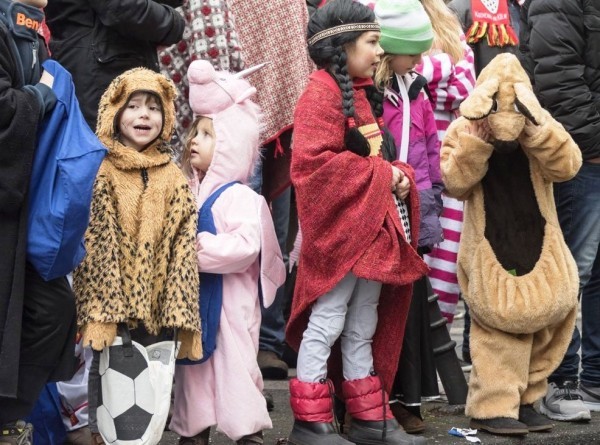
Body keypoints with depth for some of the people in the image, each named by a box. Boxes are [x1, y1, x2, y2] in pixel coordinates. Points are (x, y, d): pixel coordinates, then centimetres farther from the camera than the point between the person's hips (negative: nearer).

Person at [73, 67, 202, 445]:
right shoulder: (101, 174, -4)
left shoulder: (175, 179, 6)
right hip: (109, 293, -3)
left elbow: (182, 249, 1)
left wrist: (177, 309, -7)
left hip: (155, 298, 3)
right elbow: (93, 243, -9)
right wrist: (102, 306, -18)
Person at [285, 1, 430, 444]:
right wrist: (381, 174, -19)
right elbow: (312, 162, -24)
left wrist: (400, 175, 0)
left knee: (363, 330, 14)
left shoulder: (364, 94, 16)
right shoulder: (322, 93, -13)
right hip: (340, 229, -9)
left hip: (373, 230, 9)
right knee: (325, 327, -2)